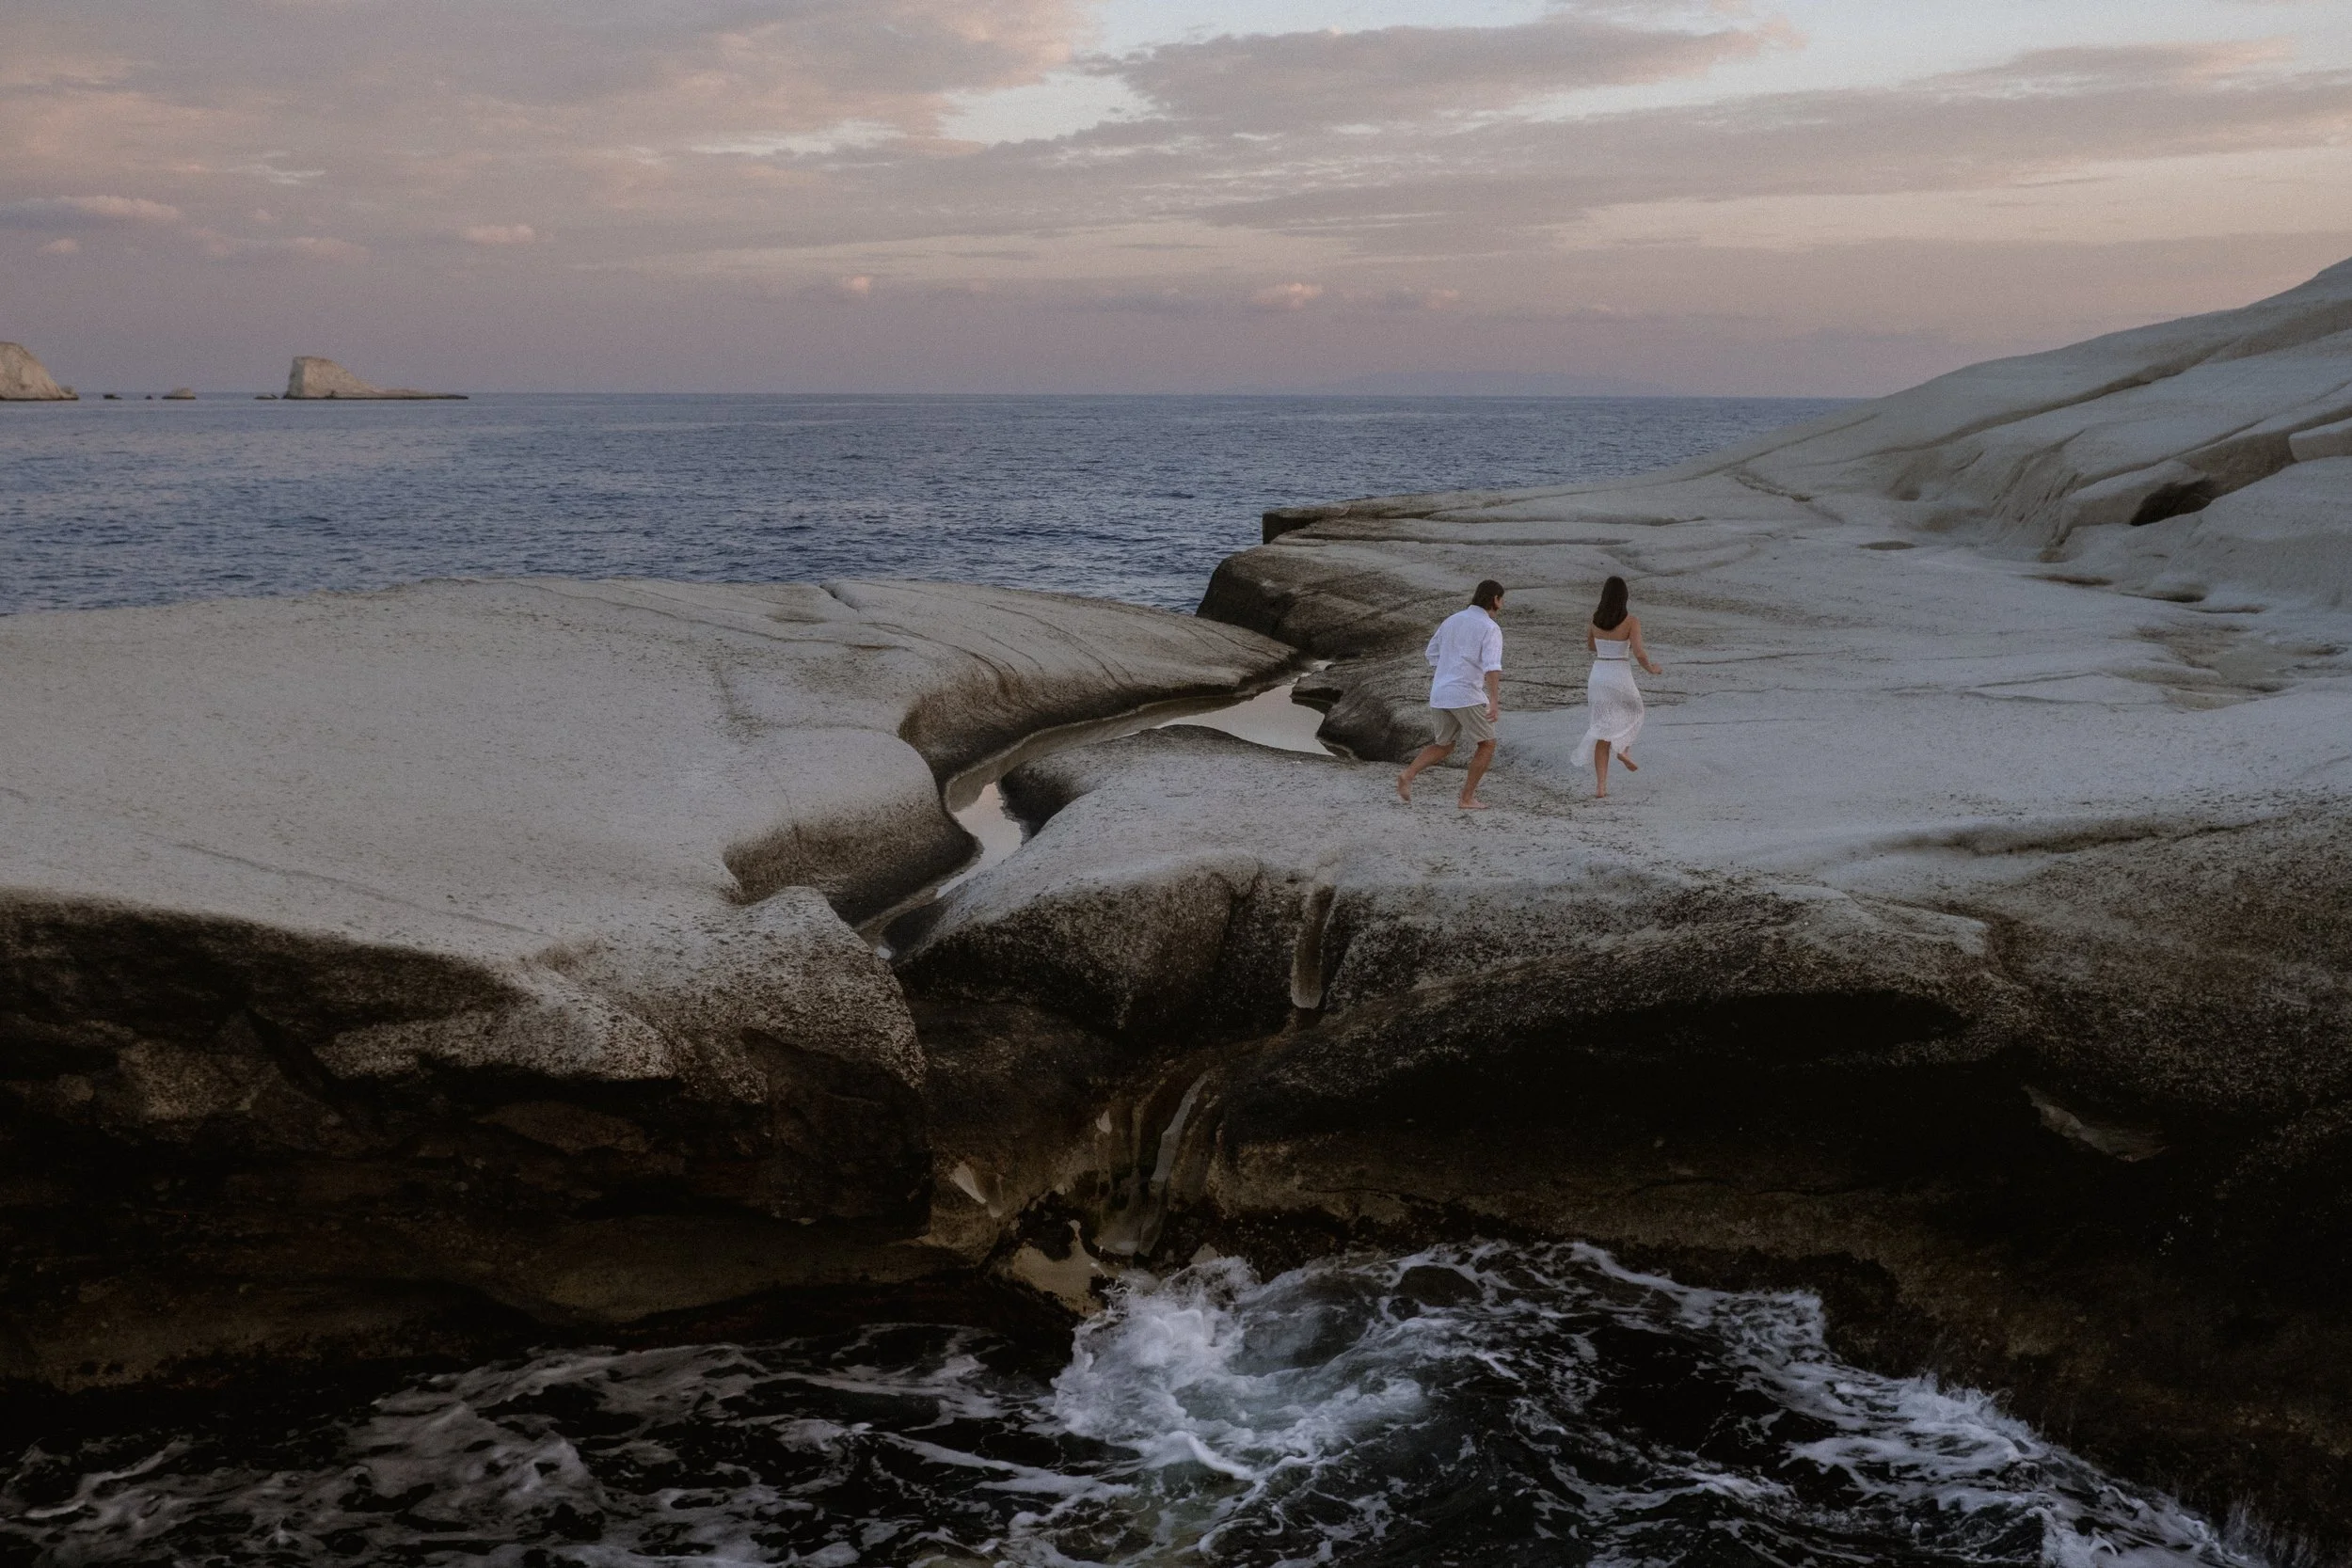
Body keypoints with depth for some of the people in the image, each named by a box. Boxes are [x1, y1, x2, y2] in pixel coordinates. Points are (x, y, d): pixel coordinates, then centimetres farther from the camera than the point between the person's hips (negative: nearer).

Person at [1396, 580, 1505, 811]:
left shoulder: (1452, 620, 15)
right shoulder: (1491, 629, -9)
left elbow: (1432, 654, 23)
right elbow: (1492, 667, -24)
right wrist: (1494, 702, -33)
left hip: (1442, 694, 7)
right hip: (1466, 695, -7)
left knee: (1444, 747, 19)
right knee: (1487, 745, 9)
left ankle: (1407, 776, -4)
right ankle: (1467, 798, 6)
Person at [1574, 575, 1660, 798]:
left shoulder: (1595, 618, 3)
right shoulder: (1632, 620, -11)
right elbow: (1639, 653, -19)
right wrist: (1650, 668, 1)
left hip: (1598, 677, 3)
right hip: (1620, 677, -3)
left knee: (1603, 734, 8)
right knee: (1634, 712, 31)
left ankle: (1601, 786, 0)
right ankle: (1624, 750, 9)